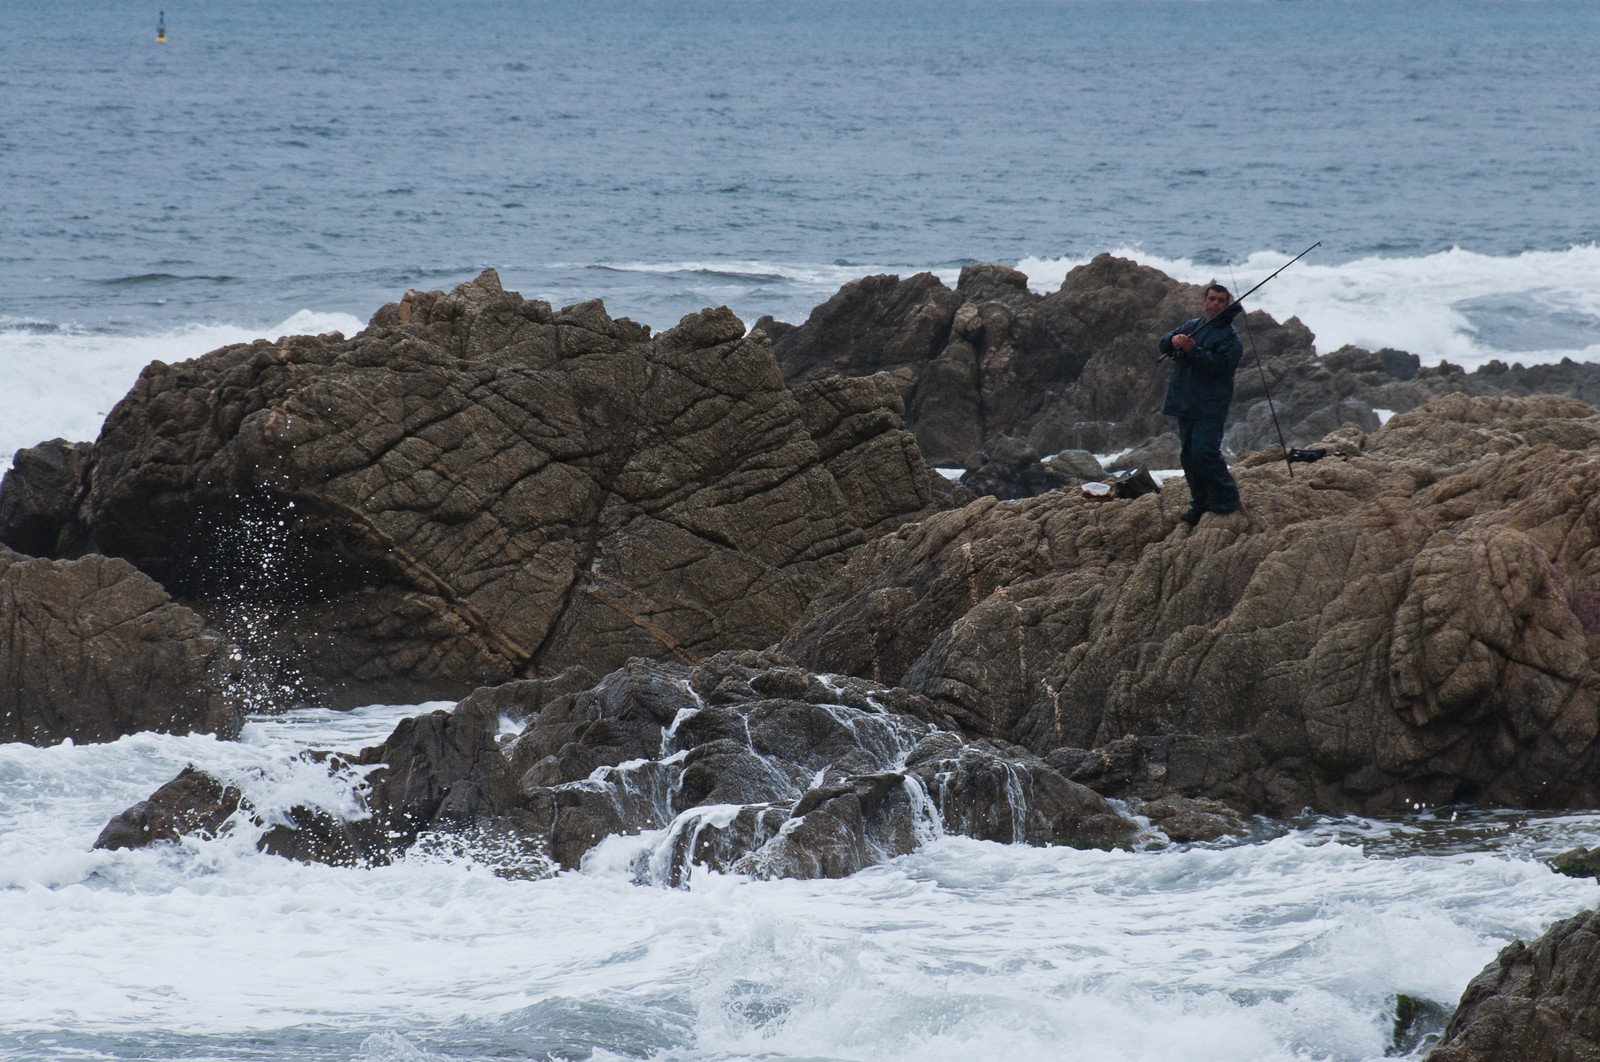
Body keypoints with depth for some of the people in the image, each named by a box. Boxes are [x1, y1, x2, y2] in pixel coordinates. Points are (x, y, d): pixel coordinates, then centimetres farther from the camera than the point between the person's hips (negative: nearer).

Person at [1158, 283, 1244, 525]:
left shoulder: (1230, 337, -4)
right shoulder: (1191, 325, 16)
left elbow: (1222, 366, -18)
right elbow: (1164, 342, 7)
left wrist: (1194, 351, -24)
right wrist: (1173, 340, -17)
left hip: (1209, 407, -7)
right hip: (1185, 403, 7)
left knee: (1205, 452, -18)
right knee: (1188, 454, 10)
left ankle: (1227, 499, -5)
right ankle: (1200, 503, 19)